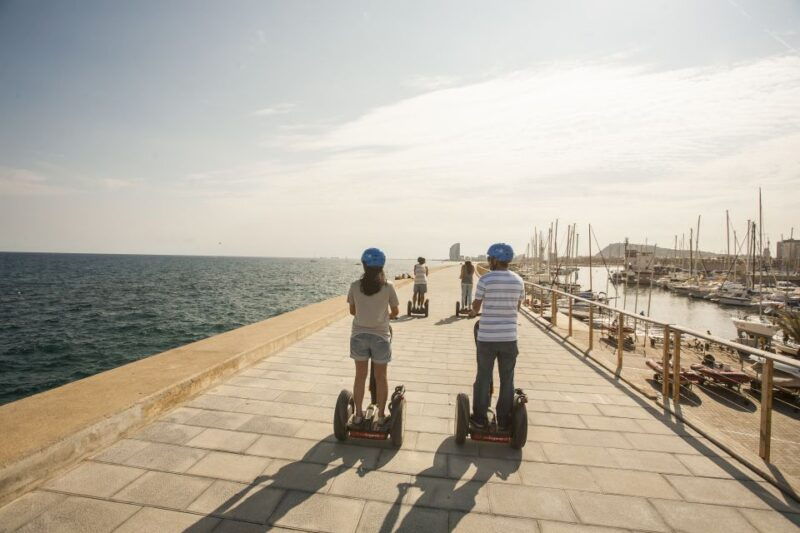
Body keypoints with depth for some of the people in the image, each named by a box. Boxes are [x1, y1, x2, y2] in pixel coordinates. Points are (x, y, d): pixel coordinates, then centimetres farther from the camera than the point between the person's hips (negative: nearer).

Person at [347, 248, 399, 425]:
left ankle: (358, 414, 28)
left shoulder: (355, 286, -7)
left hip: (359, 335, 2)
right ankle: (381, 415, 28)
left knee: (360, 376, 16)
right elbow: (395, 312, 0)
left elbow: (352, 311, 5)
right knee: (381, 377, 15)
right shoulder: (388, 287, -11)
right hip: (380, 336, -1)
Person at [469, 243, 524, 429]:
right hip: (509, 337, 3)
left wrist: (472, 312, 22)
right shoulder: (518, 281, 0)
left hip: (487, 337, -2)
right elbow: (517, 307, 11)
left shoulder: (485, 279, -10)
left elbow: (476, 307, -1)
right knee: (507, 380, 14)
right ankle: (504, 419, 24)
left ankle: (480, 418, 21)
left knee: (483, 378, 11)